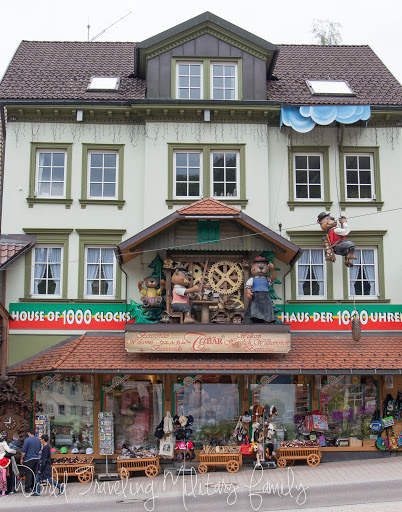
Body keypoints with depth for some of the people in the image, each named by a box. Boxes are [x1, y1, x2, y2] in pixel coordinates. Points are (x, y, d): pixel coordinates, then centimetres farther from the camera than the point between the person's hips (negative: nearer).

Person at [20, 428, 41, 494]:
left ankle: (28, 488, -2)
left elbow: (23, 451, -11)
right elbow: (39, 450, 21)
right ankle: (34, 487, 18)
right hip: (36, 458, 6)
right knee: (35, 473, 13)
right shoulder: (38, 440, 9)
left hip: (29, 459, -6)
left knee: (28, 474, -2)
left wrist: (22, 459, -2)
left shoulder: (27, 440, -11)